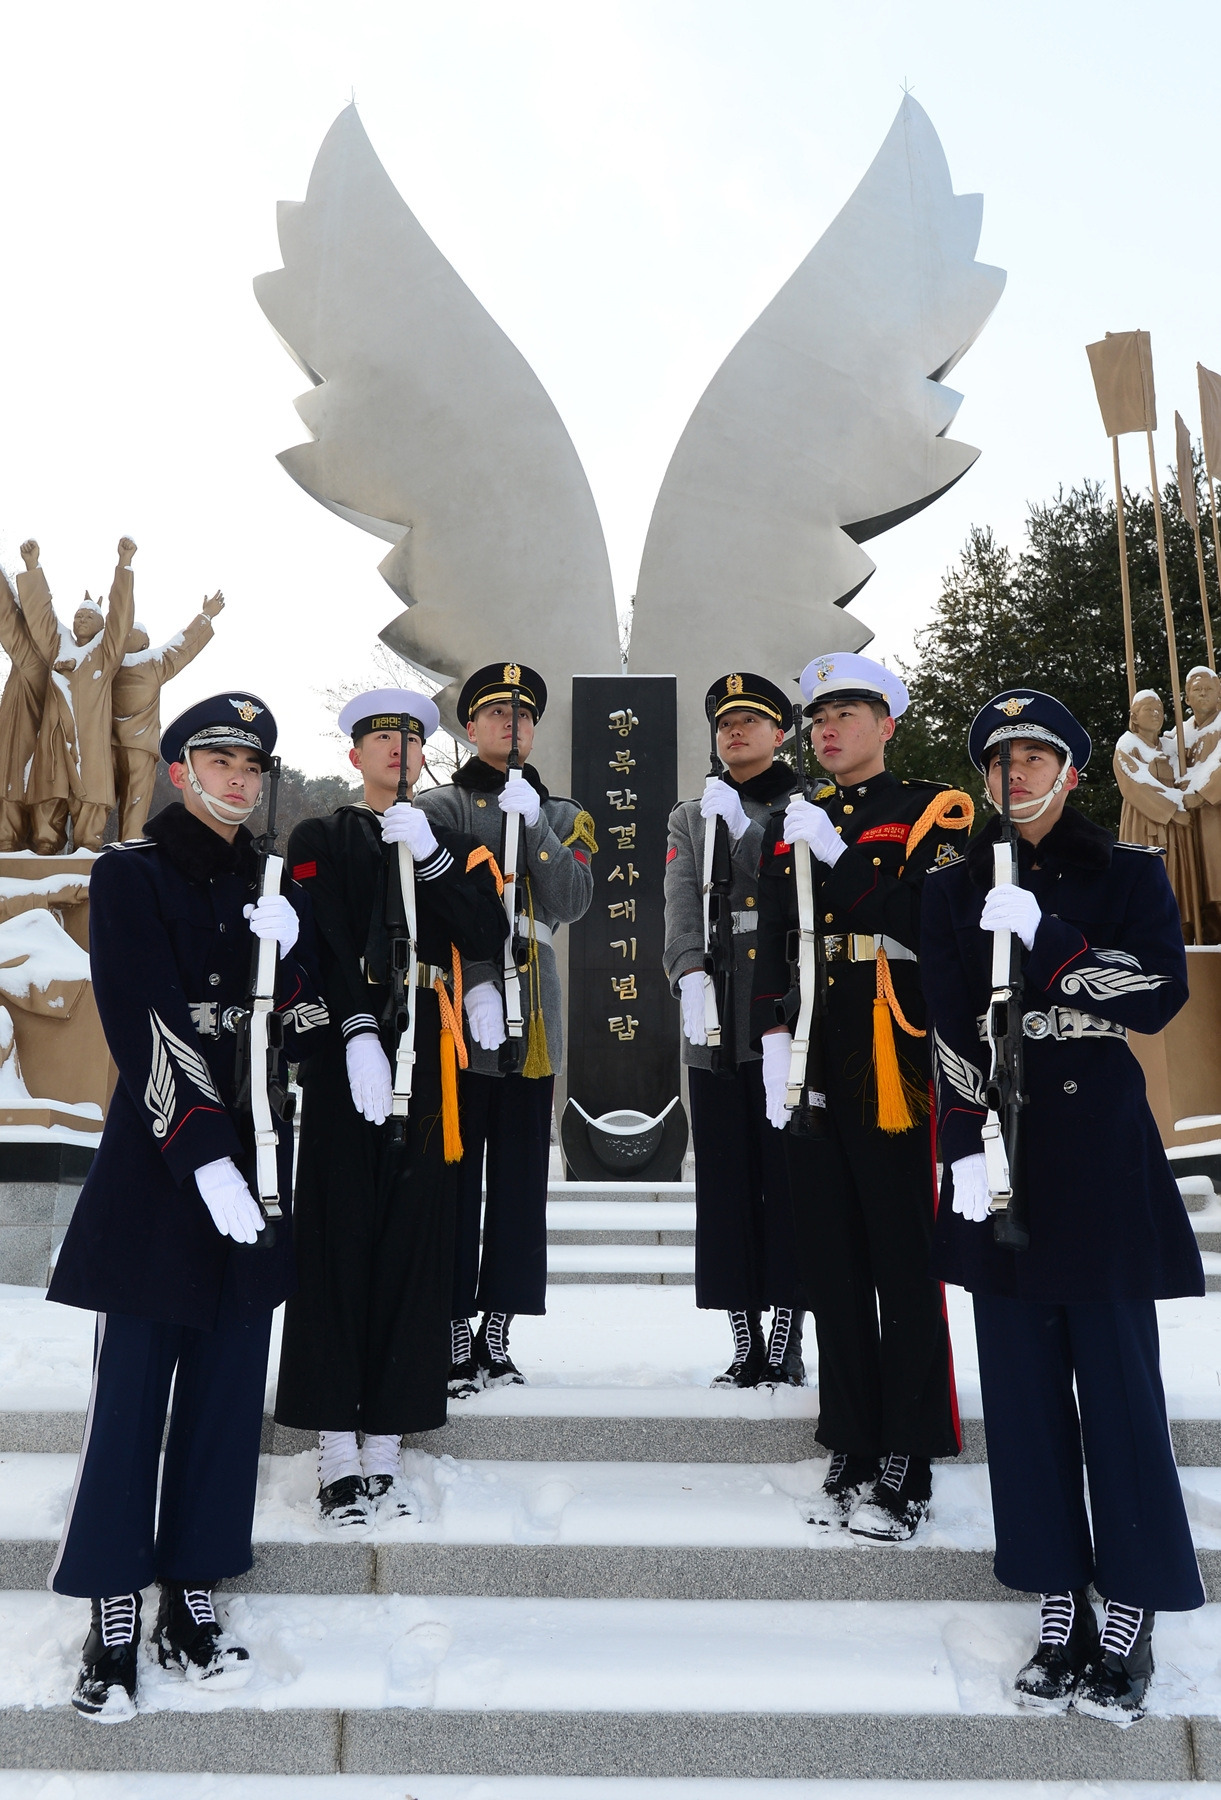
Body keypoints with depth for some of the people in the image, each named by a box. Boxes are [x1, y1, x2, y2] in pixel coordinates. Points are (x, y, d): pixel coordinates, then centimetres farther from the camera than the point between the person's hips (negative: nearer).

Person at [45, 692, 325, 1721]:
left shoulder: (275, 887, 11)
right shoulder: (131, 875, -4)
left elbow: (306, 1029, 7)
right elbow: (144, 1026, -13)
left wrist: (292, 950, -13)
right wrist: (203, 1154, -20)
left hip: (261, 1163, 5)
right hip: (160, 1163, -4)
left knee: (230, 1387, 10)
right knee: (134, 1385, 2)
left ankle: (193, 1599, 24)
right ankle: (114, 1618, 18)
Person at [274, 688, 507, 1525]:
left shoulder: (456, 846, 15)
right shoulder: (318, 841, 8)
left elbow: (488, 938, -2)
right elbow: (323, 946, -6)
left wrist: (428, 851, -10)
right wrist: (358, 1035, -18)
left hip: (429, 1065, 2)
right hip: (345, 1057, -2)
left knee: (414, 1245, 3)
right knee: (338, 1242, -1)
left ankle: (386, 1446, 12)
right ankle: (339, 1450, 8)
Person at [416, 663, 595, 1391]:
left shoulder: (564, 816, 15)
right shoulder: (439, 807, 4)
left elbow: (571, 904, -1)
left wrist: (533, 822, -10)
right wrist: (476, 990, -20)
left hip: (534, 1021, 4)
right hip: (459, 1014, -4)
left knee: (521, 1178, 7)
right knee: (456, 1174, 0)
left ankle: (497, 1331, 18)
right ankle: (455, 1330, 11)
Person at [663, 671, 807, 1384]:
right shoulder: (690, 817, 19)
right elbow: (681, 910, 5)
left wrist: (743, 825, -11)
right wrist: (690, 979, -11)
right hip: (716, 1021, 3)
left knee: (789, 1175, -1)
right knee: (727, 1183, 3)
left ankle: (788, 1343, 9)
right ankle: (745, 1343, 12)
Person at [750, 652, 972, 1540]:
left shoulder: (934, 810, 2)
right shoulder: (792, 825, 15)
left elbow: (926, 922, -13)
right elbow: (771, 946, 12)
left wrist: (833, 854, -14)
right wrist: (774, 1041, 1)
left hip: (894, 1063, -5)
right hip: (810, 1067, 5)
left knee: (905, 1263, 2)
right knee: (832, 1262, 11)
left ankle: (908, 1466, 14)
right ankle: (854, 1450, 23)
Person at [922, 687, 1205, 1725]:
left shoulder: (1130, 876, 6)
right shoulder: (956, 891, 10)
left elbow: (1162, 994, -8)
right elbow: (951, 1030, 3)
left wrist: (1042, 939, -16)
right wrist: (968, 1148, -7)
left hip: (1099, 1149, -2)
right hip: (1000, 1151, 2)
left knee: (1117, 1376, 0)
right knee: (1022, 1380, 6)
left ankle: (1131, 1619, 14)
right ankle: (1060, 1609, 18)